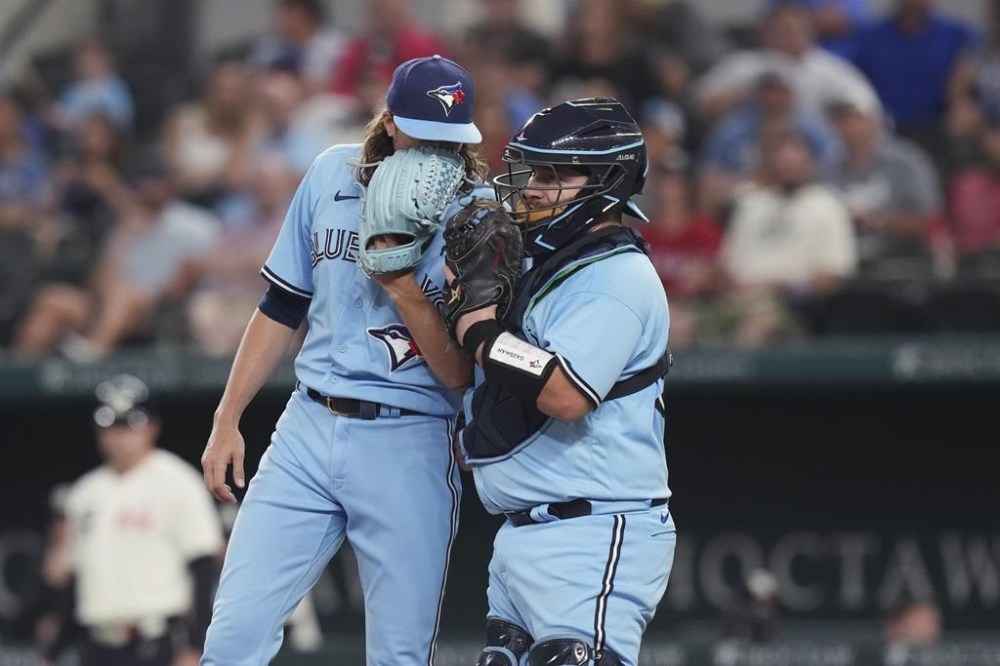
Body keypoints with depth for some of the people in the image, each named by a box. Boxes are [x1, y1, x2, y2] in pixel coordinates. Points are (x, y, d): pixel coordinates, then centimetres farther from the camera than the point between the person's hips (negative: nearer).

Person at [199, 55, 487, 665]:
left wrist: (403, 287, -21)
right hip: (307, 431, 3)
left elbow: (462, 377, -10)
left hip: (408, 450, -3)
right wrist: (227, 421, 13)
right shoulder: (333, 175, 6)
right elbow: (282, 307, 15)